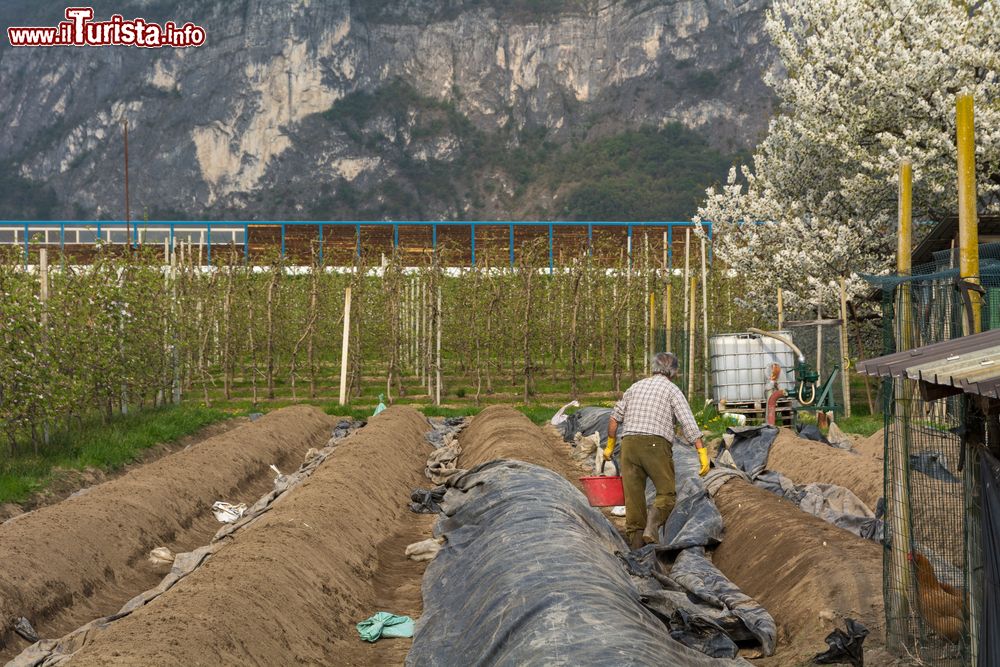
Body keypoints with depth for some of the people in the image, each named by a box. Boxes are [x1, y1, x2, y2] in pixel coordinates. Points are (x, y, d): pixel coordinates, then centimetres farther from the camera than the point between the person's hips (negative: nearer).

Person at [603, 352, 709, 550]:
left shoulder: (635, 387, 20)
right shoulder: (672, 390, 5)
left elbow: (615, 418, 23)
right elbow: (688, 423, -6)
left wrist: (610, 445, 34)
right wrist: (702, 453, -9)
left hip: (629, 444, 4)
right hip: (656, 445, -4)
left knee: (633, 495, 7)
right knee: (667, 493, 3)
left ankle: (635, 538, 3)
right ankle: (652, 525, -21)